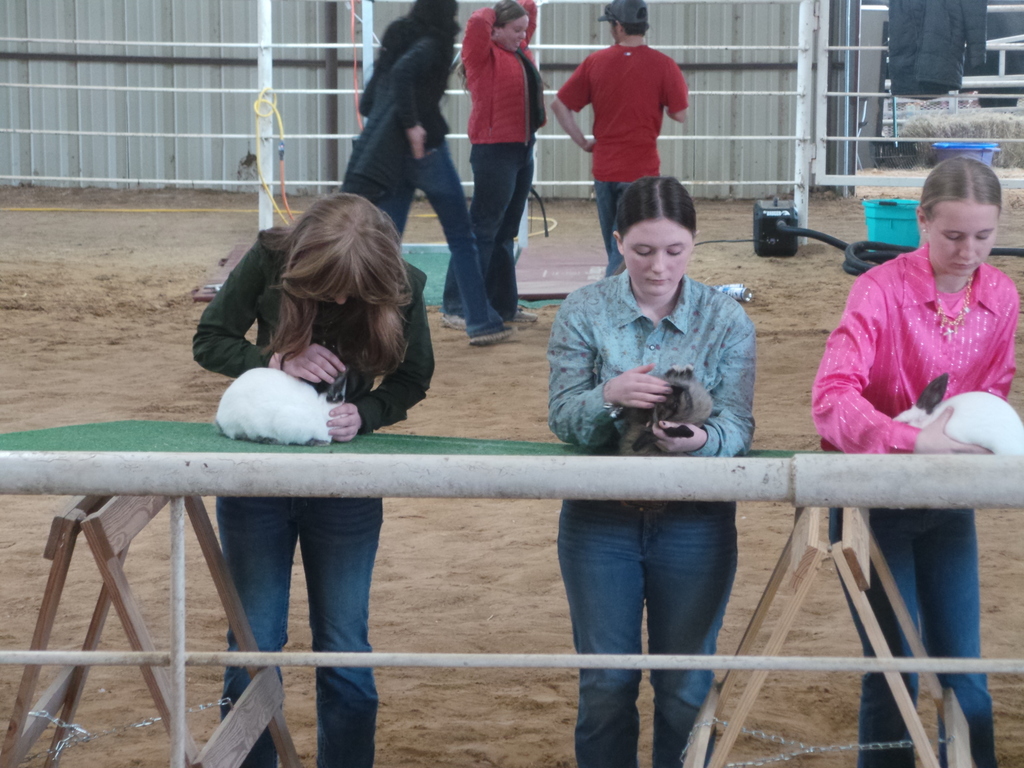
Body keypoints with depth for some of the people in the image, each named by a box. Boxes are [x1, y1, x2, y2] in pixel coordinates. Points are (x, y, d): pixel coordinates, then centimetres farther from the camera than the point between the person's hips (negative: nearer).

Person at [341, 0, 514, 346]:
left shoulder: (396, 42, 15)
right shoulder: (430, 44, -8)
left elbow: (367, 103, 13)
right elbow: (402, 73, -28)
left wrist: (395, 126, 10)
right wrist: (411, 125, -24)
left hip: (389, 153, 7)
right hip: (426, 147, -7)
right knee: (461, 239, 5)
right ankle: (483, 324, 9)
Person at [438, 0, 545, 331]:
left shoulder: (519, 51, 14)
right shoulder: (484, 55, -8)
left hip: (523, 150, 9)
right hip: (495, 152, -9)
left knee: (506, 233, 13)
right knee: (482, 230, -8)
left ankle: (503, 305, 20)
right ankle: (454, 308, -5)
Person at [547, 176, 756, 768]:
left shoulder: (727, 320, -2)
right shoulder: (584, 313, -3)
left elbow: (738, 428, -10)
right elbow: (563, 418, -8)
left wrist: (702, 440, -34)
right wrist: (609, 396, -30)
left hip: (695, 524, 0)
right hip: (600, 519, 0)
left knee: (686, 691, 9)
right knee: (606, 687, 8)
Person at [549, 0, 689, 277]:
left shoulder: (595, 62, 0)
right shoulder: (662, 64, -9)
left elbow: (559, 105, -1)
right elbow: (679, 114, -8)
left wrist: (583, 142, 7)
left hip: (604, 168, 3)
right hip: (642, 170, -3)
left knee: (615, 247, 17)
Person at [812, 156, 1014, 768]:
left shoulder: (1001, 295, -4)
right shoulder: (882, 289, -19)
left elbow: (994, 388, 8)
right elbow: (832, 396, -29)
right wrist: (915, 440, -41)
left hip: (948, 499, 4)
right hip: (874, 498, -4)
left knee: (965, 671, 9)